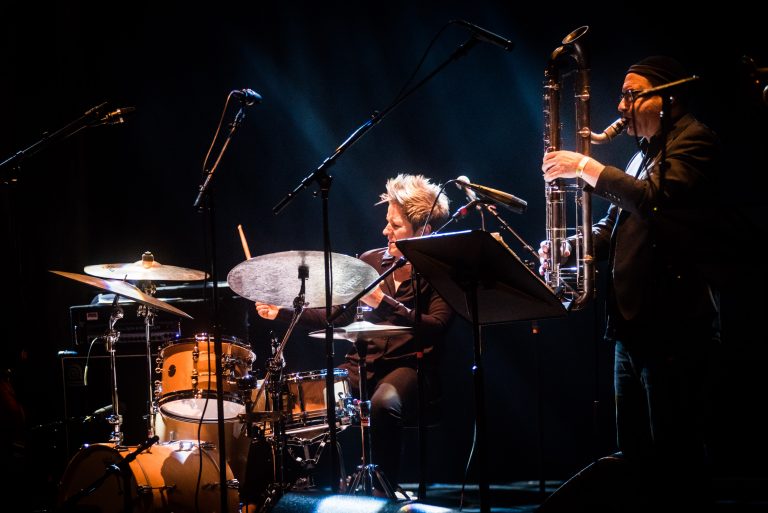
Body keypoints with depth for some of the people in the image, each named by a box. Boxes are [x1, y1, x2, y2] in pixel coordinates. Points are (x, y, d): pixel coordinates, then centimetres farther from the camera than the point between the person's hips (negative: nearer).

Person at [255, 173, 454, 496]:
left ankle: (384, 490, -22)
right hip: (361, 364, 6)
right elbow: (340, 316, 17)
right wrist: (284, 312, 9)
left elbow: (436, 328, -18)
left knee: (383, 403, -37)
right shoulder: (370, 261, 14)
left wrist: (383, 302, -26)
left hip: (409, 366, -5)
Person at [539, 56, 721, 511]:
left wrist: (586, 167, -19)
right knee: (635, 454, 13)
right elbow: (619, 224, 24)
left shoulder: (694, 139, -8)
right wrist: (572, 247, 6)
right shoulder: (644, 152, 21)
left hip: (673, 320, -10)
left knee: (677, 455, -7)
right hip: (632, 320, 10)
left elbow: (656, 199, -23)